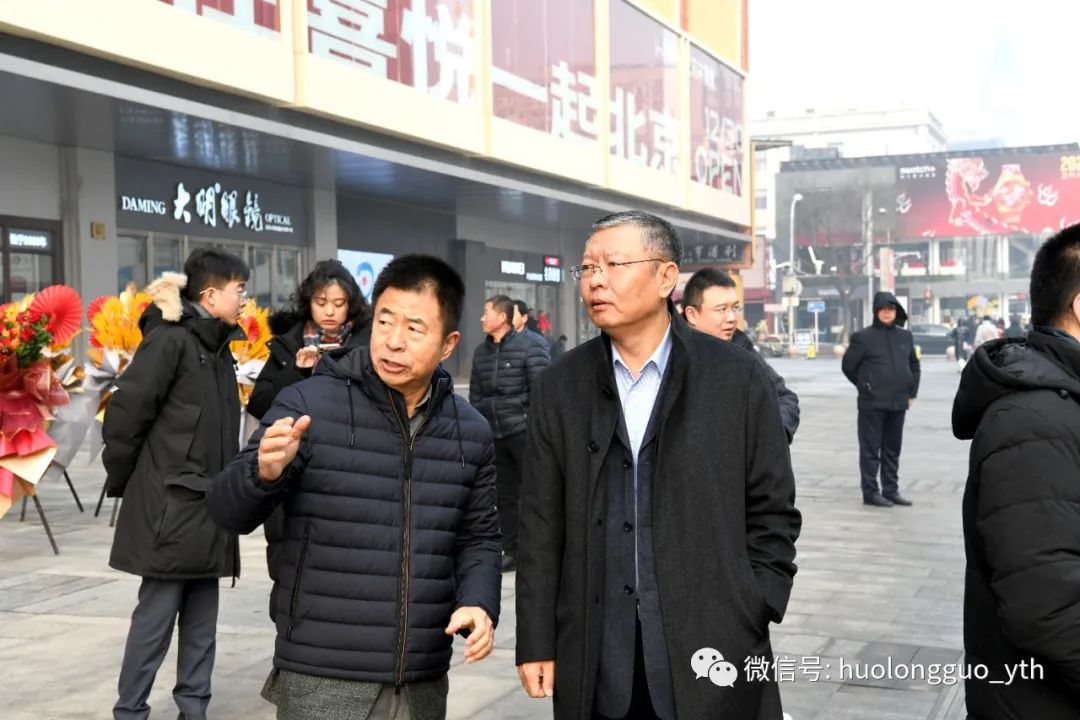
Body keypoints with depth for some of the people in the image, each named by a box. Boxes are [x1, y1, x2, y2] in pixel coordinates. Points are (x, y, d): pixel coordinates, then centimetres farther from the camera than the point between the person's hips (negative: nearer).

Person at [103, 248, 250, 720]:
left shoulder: (218, 346, 13)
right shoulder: (169, 340, -14)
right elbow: (125, 412, -15)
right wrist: (122, 481, -5)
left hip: (207, 504, 8)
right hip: (171, 504, -8)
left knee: (202, 617, 12)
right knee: (157, 615, -1)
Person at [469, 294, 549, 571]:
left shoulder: (528, 347, -6)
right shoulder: (481, 352, 12)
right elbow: (475, 394, 17)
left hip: (523, 431, -6)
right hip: (494, 433, 6)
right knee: (505, 495, 11)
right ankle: (512, 550, 20)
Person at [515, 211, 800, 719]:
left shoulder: (737, 378, -1)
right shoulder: (559, 387, 4)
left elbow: (772, 513, 2)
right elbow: (540, 525, 4)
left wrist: (752, 621, -5)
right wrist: (536, 642, 1)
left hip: (711, 646, -1)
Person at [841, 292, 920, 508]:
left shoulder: (905, 337, 10)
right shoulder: (863, 337, -5)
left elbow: (914, 366, 20)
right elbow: (849, 366, 1)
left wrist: (911, 392, 12)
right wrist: (866, 387, 4)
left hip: (898, 403, 5)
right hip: (872, 404, -5)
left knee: (893, 450, 12)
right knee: (870, 450, -1)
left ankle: (891, 490, 20)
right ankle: (870, 492, 5)